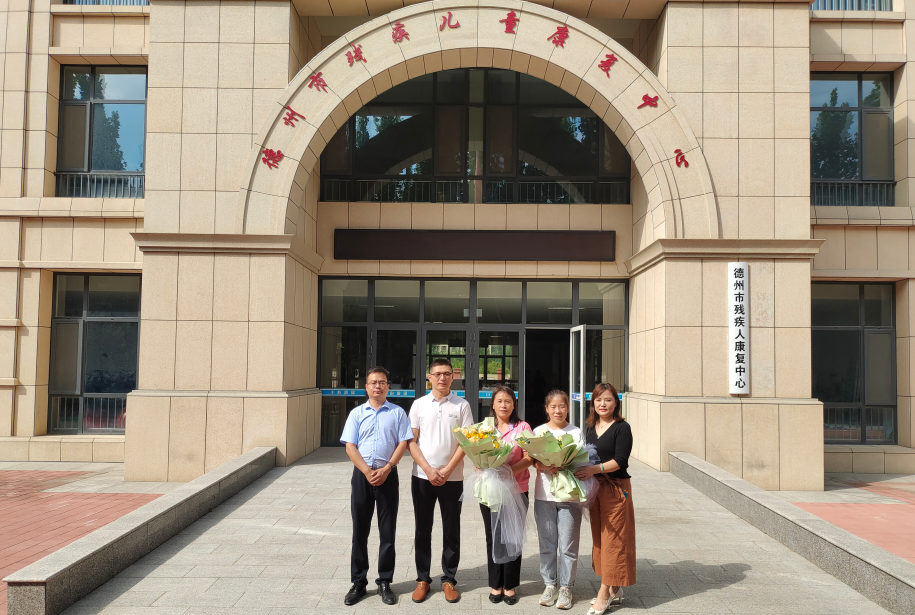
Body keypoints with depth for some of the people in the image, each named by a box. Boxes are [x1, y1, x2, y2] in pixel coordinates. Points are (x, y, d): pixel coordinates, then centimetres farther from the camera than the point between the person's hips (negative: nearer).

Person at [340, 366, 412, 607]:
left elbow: (403, 443, -2)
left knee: (387, 531, 4)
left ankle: (385, 582, 15)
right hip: (362, 475, 1)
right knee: (360, 531, 6)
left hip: (388, 475, -1)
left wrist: (386, 469, -13)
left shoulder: (397, 413, 4)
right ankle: (358, 582, 15)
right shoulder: (357, 413, 6)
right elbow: (350, 446, 0)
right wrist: (367, 472, -12)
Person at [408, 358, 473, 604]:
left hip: (452, 478, -1)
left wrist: (447, 470, -11)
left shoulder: (462, 405, 0)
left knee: (451, 530, 6)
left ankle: (449, 579, 18)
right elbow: (411, 441, 0)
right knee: (423, 529, 8)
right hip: (422, 476, 1)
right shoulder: (419, 405, 2)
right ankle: (422, 579, 19)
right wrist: (428, 470, -11)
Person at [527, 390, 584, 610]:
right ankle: (549, 585, 22)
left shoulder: (576, 432, 5)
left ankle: (566, 587, 14)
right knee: (547, 544, 8)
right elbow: (533, 459, -1)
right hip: (544, 494, 1)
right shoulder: (539, 431, 7)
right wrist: (545, 467, -22)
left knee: (568, 545, 1)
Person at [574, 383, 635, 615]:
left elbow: (620, 461, -17)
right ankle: (614, 590, 22)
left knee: (613, 538, -3)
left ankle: (604, 593, 2)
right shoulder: (591, 428, 12)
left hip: (616, 487, -7)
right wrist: (582, 470, -1)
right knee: (599, 537, 11)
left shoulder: (622, 428, -9)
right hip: (595, 487, 7)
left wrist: (596, 469, -27)